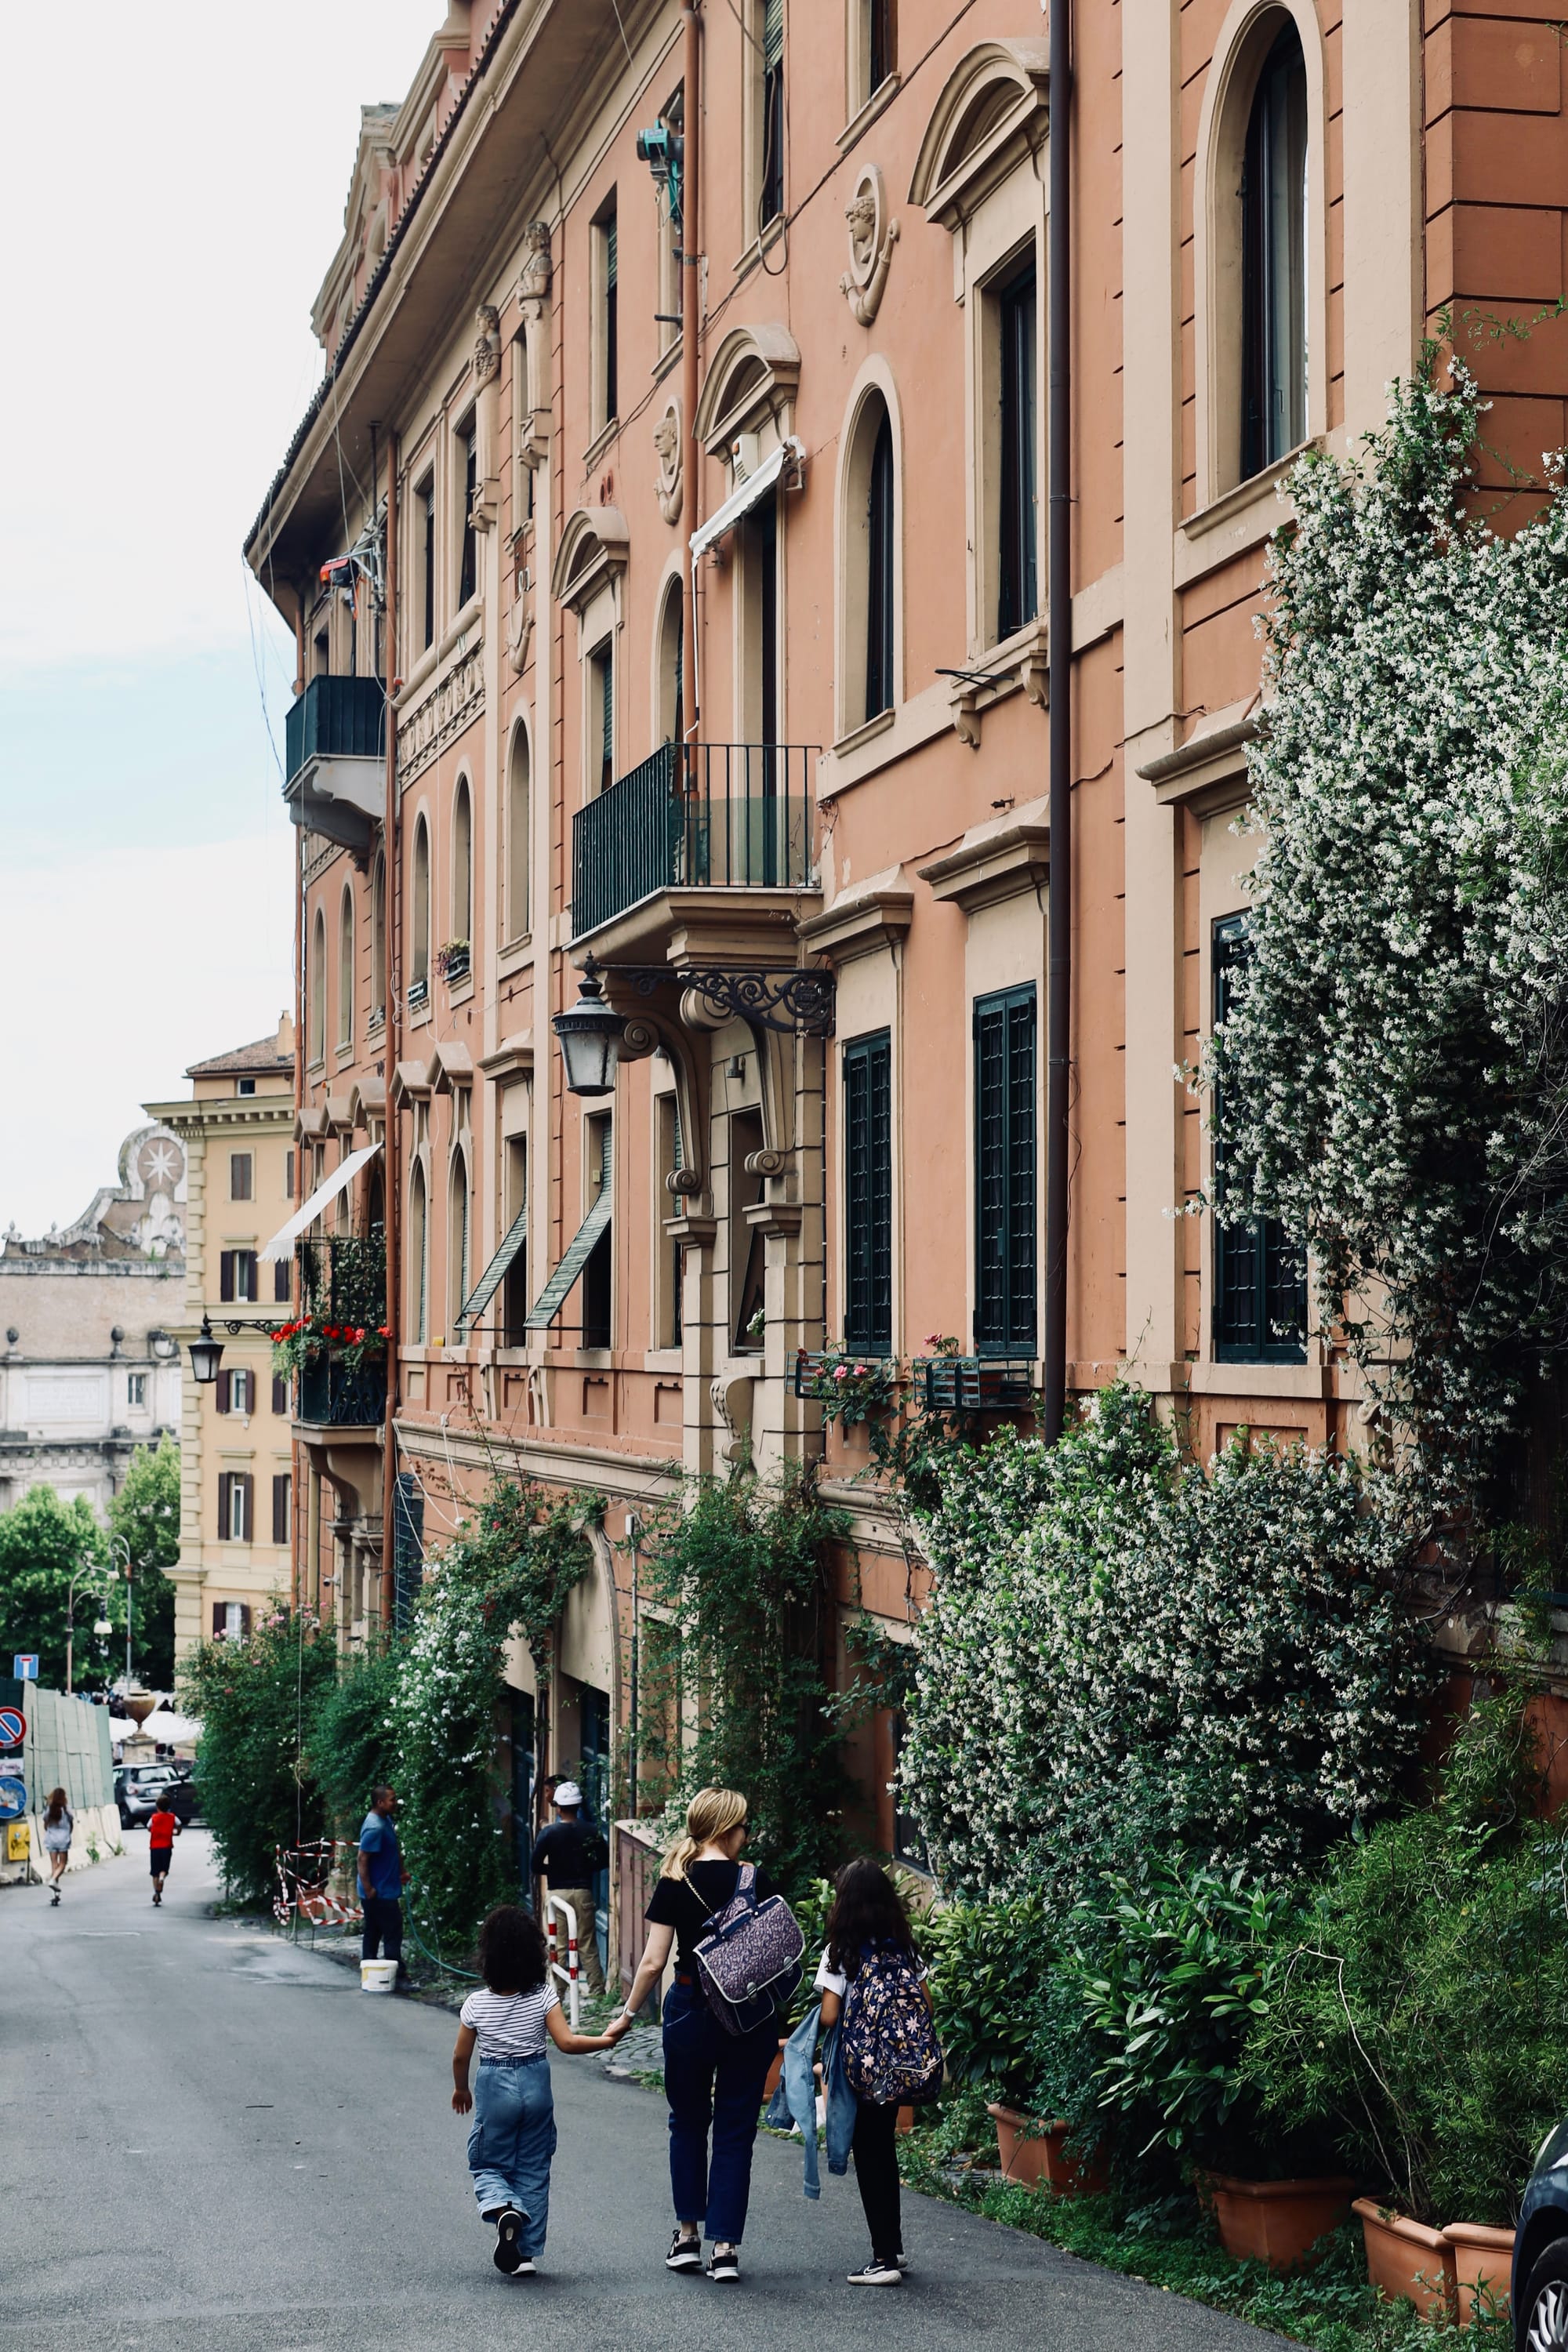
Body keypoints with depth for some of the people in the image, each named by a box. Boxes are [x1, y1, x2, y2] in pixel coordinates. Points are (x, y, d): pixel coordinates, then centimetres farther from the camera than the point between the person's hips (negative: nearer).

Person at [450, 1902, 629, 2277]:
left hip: (494, 2089, -2)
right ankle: (527, 2253, 14)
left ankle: (504, 2208, -18)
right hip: (536, 2086, 2)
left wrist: (461, 2090, 16)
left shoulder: (477, 2004, -10)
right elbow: (567, 2042, -17)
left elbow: (461, 2056, -1)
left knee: (487, 2165, 14)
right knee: (533, 2170, 13)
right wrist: (606, 2039, -9)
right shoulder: (544, 1996, -11)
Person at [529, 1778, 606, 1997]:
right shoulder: (590, 1831, -3)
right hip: (583, 1891, 1)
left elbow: (536, 1868, -7)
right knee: (588, 1945, 7)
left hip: (558, 1892, -1)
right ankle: (597, 1990, 7)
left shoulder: (548, 1833, -8)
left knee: (560, 1945, 7)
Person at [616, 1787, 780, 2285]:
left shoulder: (675, 1885, -5)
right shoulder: (757, 1881, -5)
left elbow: (652, 1963, -8)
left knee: (688, 2122, 19)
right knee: (735, 2131, 7)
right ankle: (725, 2248, 3)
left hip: (691, 2011, 0)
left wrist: (628, 2013, 5)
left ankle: (688, 2235, 20)